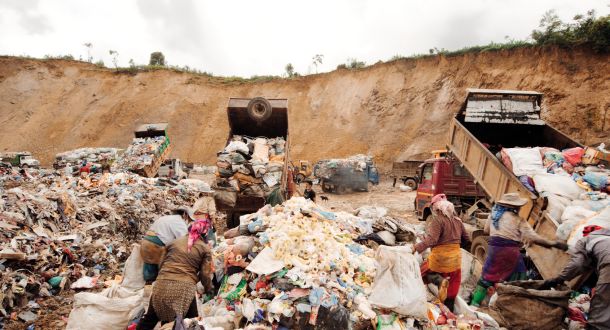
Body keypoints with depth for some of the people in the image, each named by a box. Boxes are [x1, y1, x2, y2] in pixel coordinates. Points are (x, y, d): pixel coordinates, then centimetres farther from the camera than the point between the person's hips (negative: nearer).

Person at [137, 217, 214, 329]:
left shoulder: (175, 241, 17)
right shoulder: (205, 248, 6)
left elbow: (162, 263, 23)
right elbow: (205, 274, 3)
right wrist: (209, 289, 21)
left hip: (162, 285, 4)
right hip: (184, 288, -4)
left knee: (149, 320, 23)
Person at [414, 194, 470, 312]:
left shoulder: (437, 220, -17)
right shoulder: (457, 221, 5)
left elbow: (431, 239, -28)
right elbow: (466, 239, 15)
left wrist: (416, 248, -28)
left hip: (440, 259, -6)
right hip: (455, 259, 6)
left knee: (424, 272, 16)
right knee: (452, 288, 18)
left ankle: (439, 280, -11)